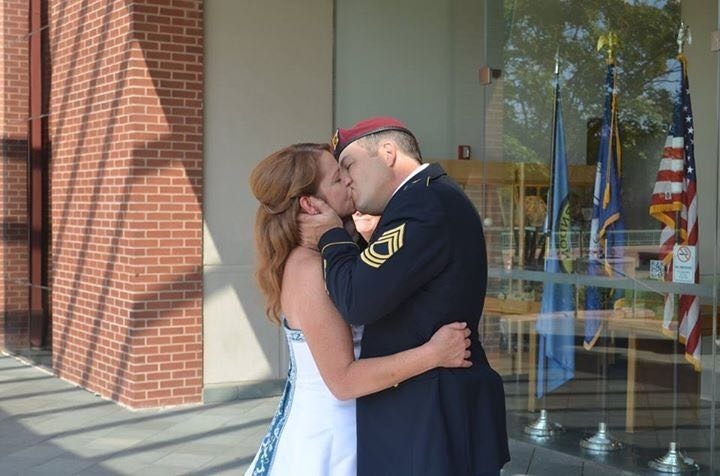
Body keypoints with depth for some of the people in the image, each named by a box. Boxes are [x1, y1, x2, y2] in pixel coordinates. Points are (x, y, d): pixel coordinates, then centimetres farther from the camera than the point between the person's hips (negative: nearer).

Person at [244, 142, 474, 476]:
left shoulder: (318, 259, 4)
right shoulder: (309, 271, -24)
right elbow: (342, 379, -26)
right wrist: (432, 354, -28)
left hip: (331, 427, 9)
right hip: (328, 435, -9)